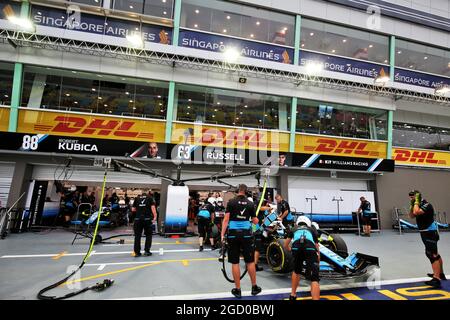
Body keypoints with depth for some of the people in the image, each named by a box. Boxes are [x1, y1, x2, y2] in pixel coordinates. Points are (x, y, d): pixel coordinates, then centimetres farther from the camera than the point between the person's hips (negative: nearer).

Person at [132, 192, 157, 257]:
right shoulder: (150, 198, 11)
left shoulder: (136, 198, 17)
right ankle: (146, 251, 11)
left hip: (138, 218, 2)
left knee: (137, 236, 10)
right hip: (147, 218, -2)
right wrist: (155, 216, -6)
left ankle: (137, 252, 13)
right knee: (148, 235, 12)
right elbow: (153, 207, -4)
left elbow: (133, 209, 14)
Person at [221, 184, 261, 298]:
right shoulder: (250, 204, 2)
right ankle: (254, 287, 24)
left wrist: (222, 234, -7)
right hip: (246, 234, 2)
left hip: (233, 234, -1)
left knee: (235, 263, 6)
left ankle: (237, 289, 14)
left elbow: (226, 219, -9)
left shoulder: (231, 202, -4)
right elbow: (255, 221, 7)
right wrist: (257, 219, 29)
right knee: (250, 262, 12)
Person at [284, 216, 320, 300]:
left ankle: (293, 295, 38)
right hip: (310, 249, -1)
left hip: (296, 248, 1)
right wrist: (318, 262, 51)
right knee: (314, 279, 0)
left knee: (296, 271, 28)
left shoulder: (294, 229, 37)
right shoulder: (312, 229, 36)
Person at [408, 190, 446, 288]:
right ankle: (440, 274, 39)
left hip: (430, 233, -11)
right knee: (434, 254, 23)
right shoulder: (419, 206, 9)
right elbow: (412, 215, 10)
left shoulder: (426, 205, -20)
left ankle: (436, 280, -16)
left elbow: (416, 212, -35)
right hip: (426, 233, 11)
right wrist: (412, 204, 0)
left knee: (432, 255, -14)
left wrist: (416, 202, -23)